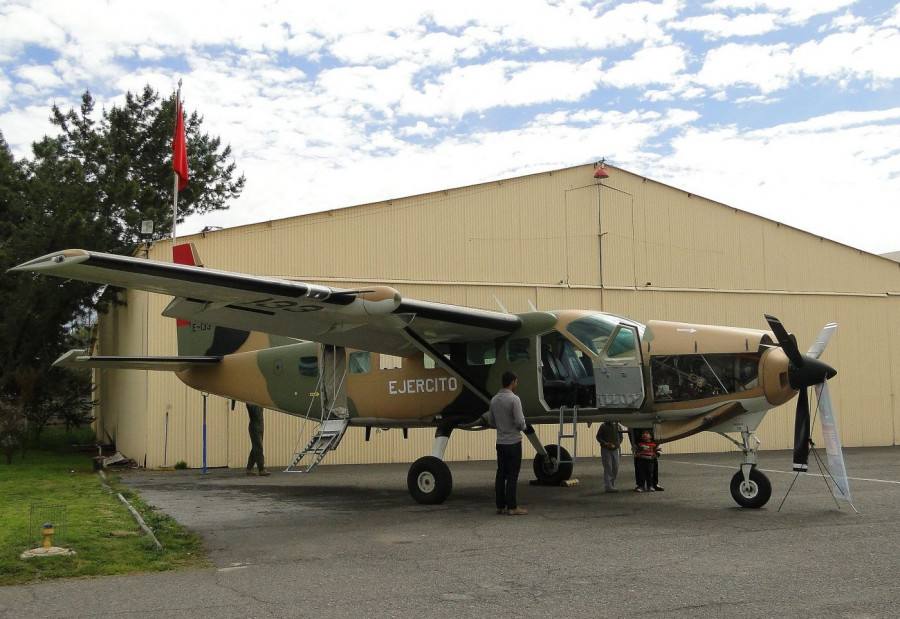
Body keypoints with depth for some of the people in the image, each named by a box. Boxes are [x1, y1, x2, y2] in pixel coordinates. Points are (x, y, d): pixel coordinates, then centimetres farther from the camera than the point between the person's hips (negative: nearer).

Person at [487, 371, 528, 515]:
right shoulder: (513, 399, -16)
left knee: (501, 475, 9)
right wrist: (523, 427, 1)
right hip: (513, 442, -7)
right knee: (512, 476, -4)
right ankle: (512, 507, -2)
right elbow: (519, 421, -20)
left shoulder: (494, 399, 8)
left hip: (500, 442, 7)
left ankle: (500, 506, 11)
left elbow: (491, 421, 14)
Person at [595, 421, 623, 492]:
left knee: (615, 467, 5)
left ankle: (612, 484, 18)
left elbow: (620, 438, 7)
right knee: (608, 467, -7)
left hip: (615, 449, 4)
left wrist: (615, 445, -10)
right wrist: (605, 444, -15)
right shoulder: (604, 426, -2)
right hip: (606, 449, -4)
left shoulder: (618, 426, 7)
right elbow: (598, 437, 1)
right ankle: (608, 486, -6)